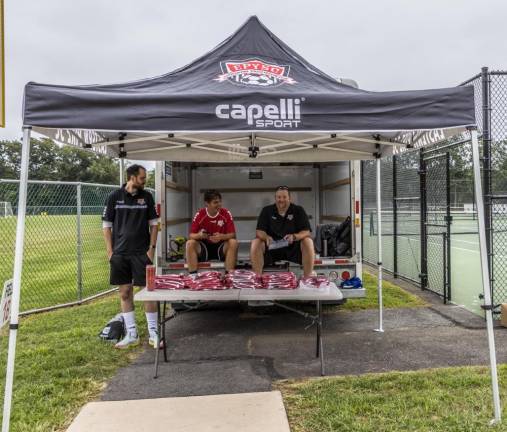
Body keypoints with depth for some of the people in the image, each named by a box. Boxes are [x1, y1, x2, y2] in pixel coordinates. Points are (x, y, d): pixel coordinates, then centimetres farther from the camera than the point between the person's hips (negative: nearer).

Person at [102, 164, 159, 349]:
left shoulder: (147, 196, 3)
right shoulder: (114, 197, -1)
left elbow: (154, 223, 6)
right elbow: (106, 225, 3)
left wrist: (152, 247, -2)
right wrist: (110, 251, -3)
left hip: (142, 252, 0)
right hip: (120, 253, 0)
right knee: (125, 293, 6)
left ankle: (153, 333, 10)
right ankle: (132, 335, 17)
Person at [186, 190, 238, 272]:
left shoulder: (226, 214, -10)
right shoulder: (199, 215, -9)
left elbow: (233, 235, -11)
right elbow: (191, 235, -9)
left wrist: (221, 236, -32)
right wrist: (199, 235, -32)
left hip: (221, 246, 0)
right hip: (204, 247, 1)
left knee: (233, 242, -29)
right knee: (190, 243, -25)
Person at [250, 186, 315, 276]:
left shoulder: (298, 210, -1)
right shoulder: (267, 211, 1)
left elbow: (306, 232, -10)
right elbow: (259, 231, -6)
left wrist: (294, 236, -32)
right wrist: (266, 237, -30)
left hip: (293, 246, 0)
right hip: (272, 245, 1)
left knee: (308, 241, -28)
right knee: (255, 243, -26)